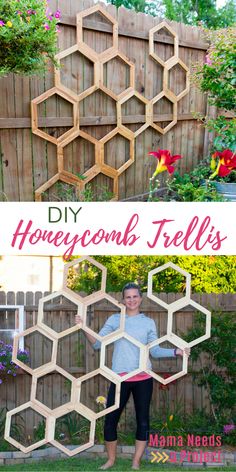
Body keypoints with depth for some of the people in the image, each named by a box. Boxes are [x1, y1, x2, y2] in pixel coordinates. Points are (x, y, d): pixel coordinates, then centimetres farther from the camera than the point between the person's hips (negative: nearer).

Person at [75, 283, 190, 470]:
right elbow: (97, 343, 1)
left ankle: (136, 463, 21)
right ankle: (111, 459, 23)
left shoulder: (149, 322, 6)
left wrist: (176, 351, -7)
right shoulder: (114, 319, 5)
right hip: (120, 378, 0)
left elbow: (155, 351, 6)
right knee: (110, 419, 1)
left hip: (143, 378, 1)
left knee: (143, 420, 6)